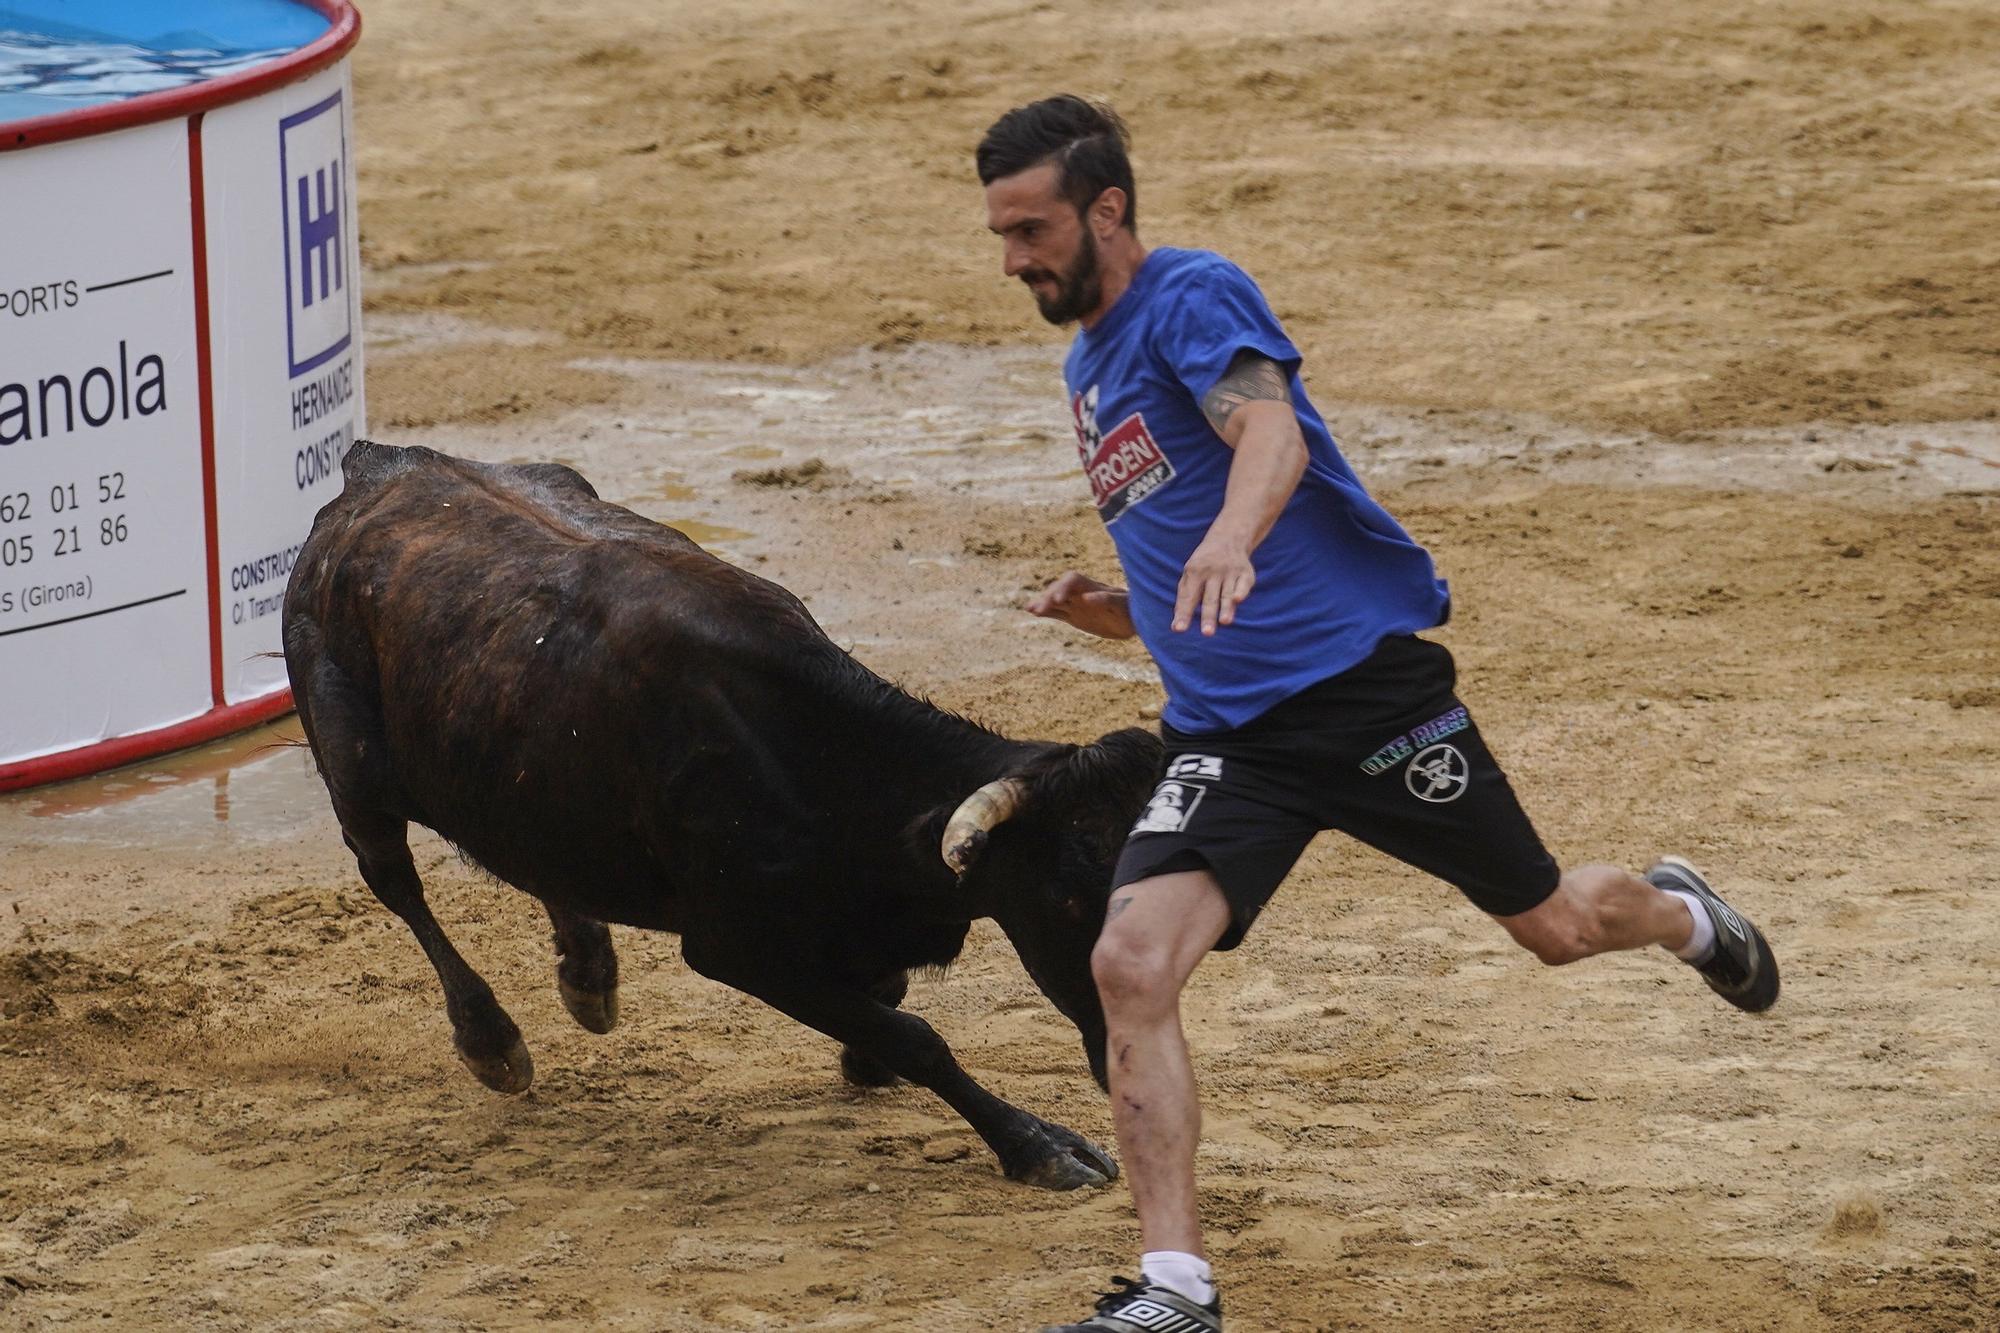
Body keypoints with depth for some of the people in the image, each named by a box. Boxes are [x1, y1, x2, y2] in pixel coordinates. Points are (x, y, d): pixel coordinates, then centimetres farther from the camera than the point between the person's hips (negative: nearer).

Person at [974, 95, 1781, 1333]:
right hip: (1225, 733, 6)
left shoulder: (1193, 295, -10)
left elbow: (1273, 434, -32)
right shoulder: (1089, 367, 16)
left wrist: (1230, 540, -52)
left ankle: (1682, 914, 45)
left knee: (1556, 927, 8)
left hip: (1364, 683, -6)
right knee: (1130, 967, -17)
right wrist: (1111, 609, 8)